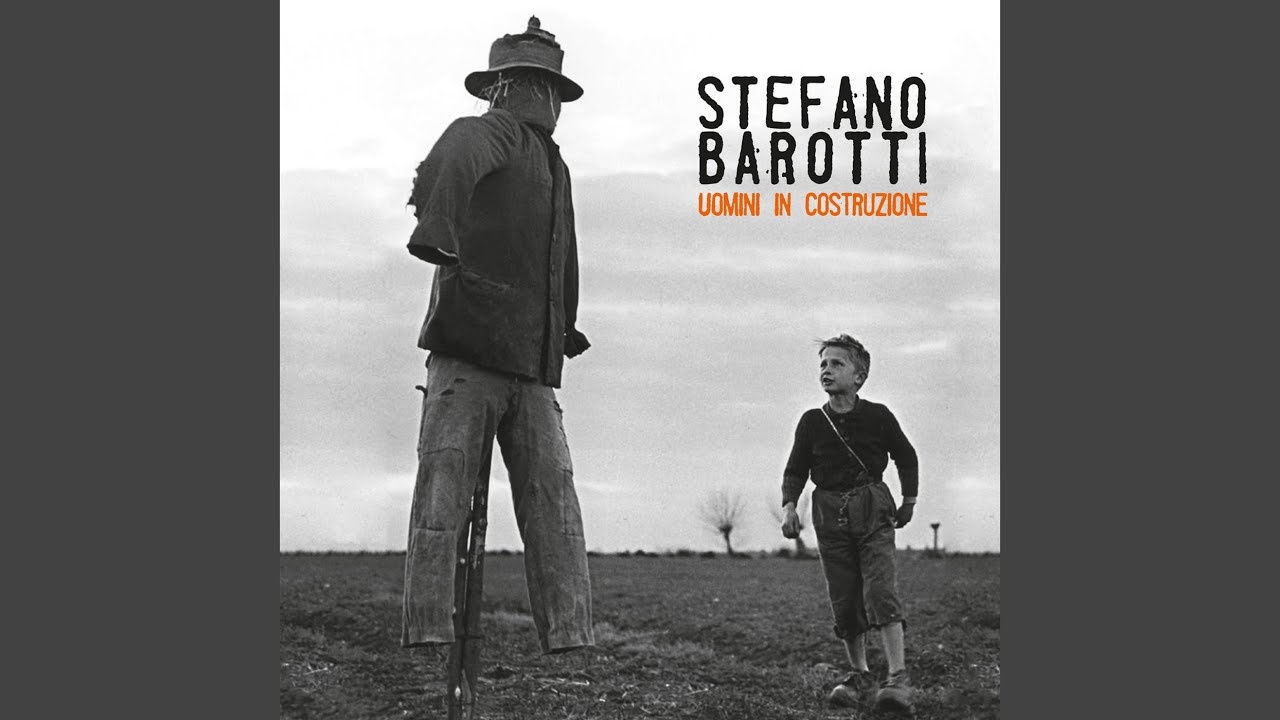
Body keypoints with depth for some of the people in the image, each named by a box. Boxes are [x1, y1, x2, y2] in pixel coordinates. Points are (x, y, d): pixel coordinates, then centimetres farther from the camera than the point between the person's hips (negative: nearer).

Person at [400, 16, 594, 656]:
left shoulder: (554, 167, 20)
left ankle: (571, 638, -10)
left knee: (552, 495, -5)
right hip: (465, 353, -4)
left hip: (531, 368, 4)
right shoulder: (485, 133, 8)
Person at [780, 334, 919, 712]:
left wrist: (909, 501, 16)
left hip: (872, 508, -3)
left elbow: (906, 457, 14)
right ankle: (859, 675, 15)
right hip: (829, 513, 3)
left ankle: (898, 678, -21)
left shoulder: (877, 416, -1)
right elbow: (795, 469, 10)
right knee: (843, 599, 3)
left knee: (880, 590, -16)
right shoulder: (812, 422, 3)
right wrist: (788, 506, -6)